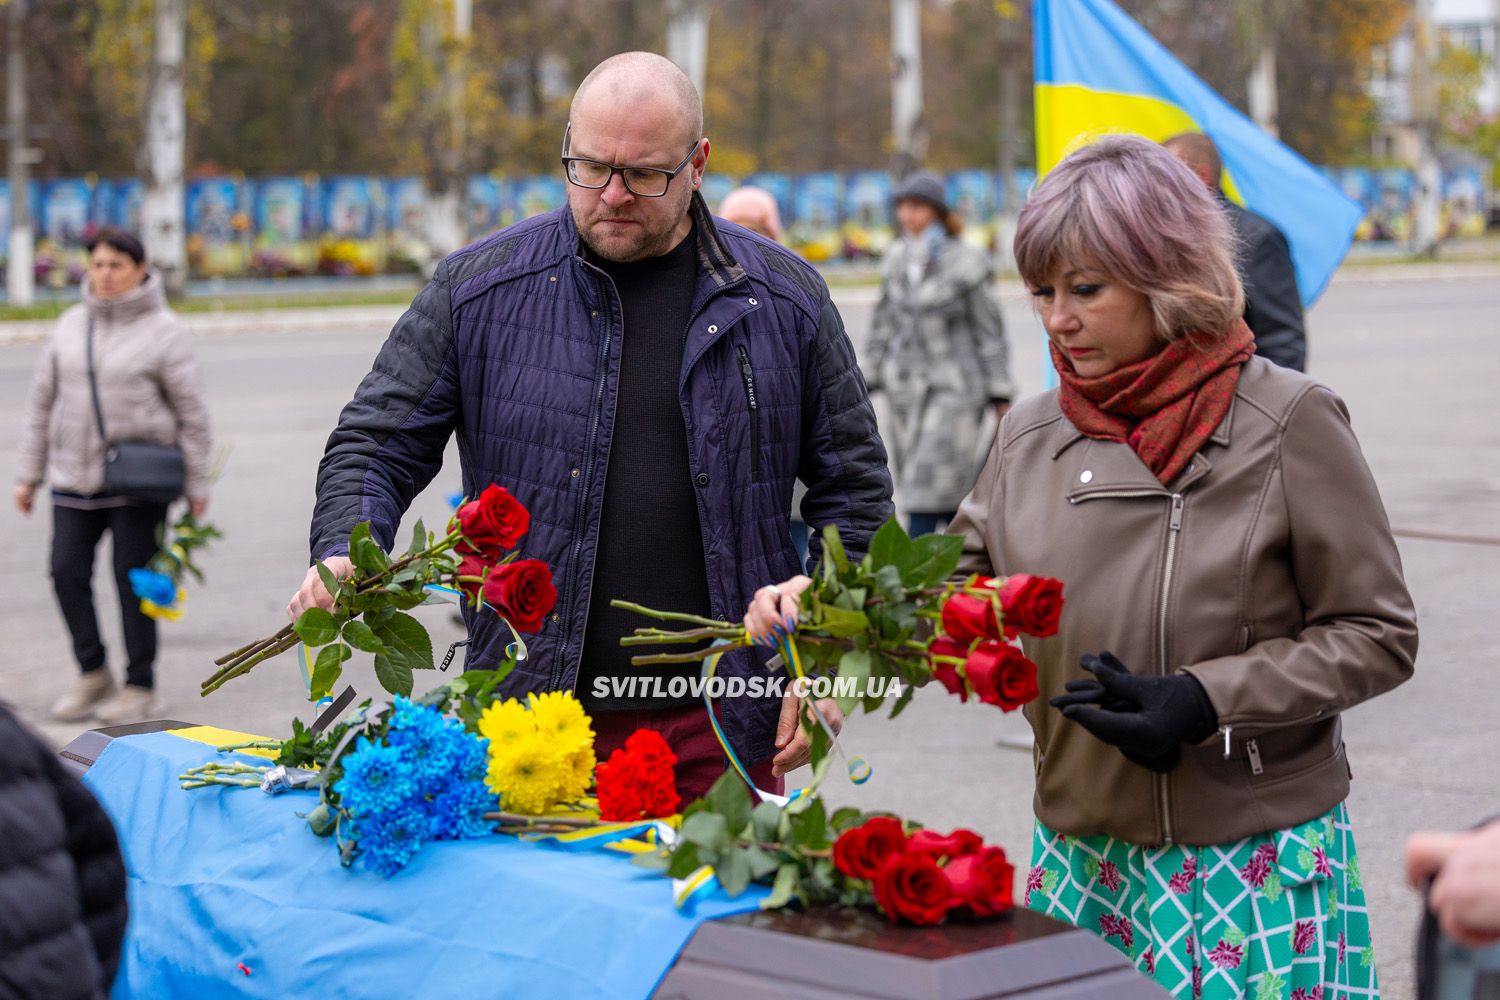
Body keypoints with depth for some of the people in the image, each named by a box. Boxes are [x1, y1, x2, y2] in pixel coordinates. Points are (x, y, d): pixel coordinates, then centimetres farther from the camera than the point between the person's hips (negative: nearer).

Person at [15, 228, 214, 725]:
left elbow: (192, 412, -3)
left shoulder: (162, 330, -5)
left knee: (134, 580, -1)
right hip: (75, 476, 4)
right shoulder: (71, 326, 8)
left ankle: (140, 687, 11)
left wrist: (197, 484, -4)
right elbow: (43, 401, 13)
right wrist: (29, 473, 11)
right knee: (67, 572, -1)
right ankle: (92, 673, 16)